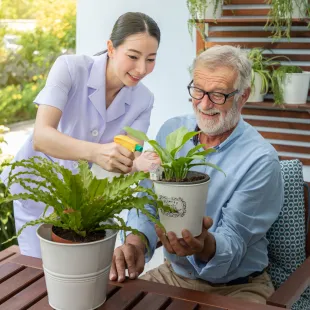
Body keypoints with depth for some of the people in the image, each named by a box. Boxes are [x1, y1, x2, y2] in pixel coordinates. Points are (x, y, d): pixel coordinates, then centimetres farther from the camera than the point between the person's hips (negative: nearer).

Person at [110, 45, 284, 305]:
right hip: (174, 272, 4)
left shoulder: (260, 161, -18)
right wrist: (136, 241, -25)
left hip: (237, 287, -4)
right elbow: (147, 202, -3)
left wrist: (205, 245, -45)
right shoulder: (171, 131, -1)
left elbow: (233, 243, -21)